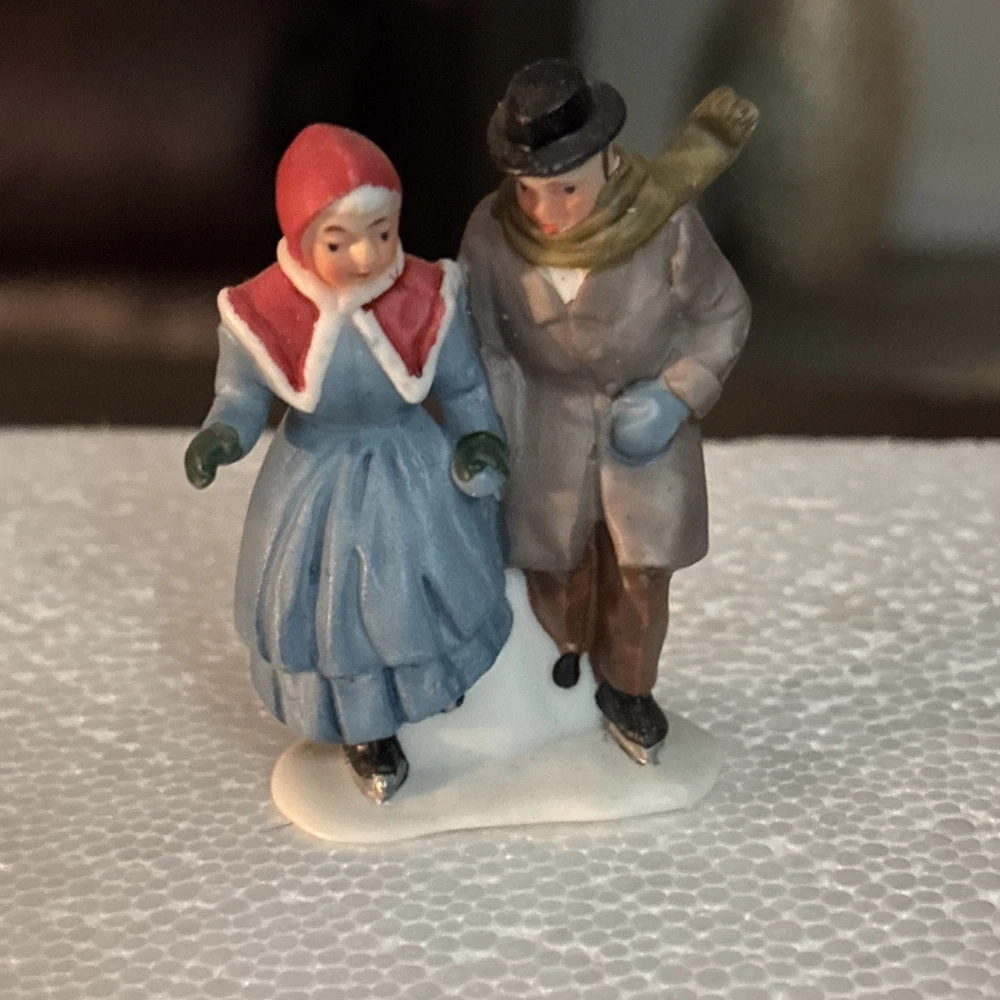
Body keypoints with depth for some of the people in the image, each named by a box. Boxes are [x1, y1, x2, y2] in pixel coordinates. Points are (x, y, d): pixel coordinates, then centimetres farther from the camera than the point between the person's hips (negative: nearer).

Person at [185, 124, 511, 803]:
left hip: (419, 477, 1)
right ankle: (365, 729, 49)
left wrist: (481, 440, -17)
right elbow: (243, 392, -9)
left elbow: (464, 387, -5)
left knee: (430, 586, 25)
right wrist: (222, 437, -29)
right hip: (318, 485, -1)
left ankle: (438, 677, 63)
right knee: (334, 608, 18)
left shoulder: (429, 298, -23)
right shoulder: (263, 314, -26)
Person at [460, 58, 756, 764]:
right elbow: (479, 347, -11)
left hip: (647, 416, -1)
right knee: (555, 557, 19)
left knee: (641, 570, 12)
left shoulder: (665, 223, -27)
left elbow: (724, 315, -10)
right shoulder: (492, 235, -23)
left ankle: (626, 688, 39)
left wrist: (677, 397, -20)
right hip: (548, 422, 1)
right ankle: (564, 655, 50)